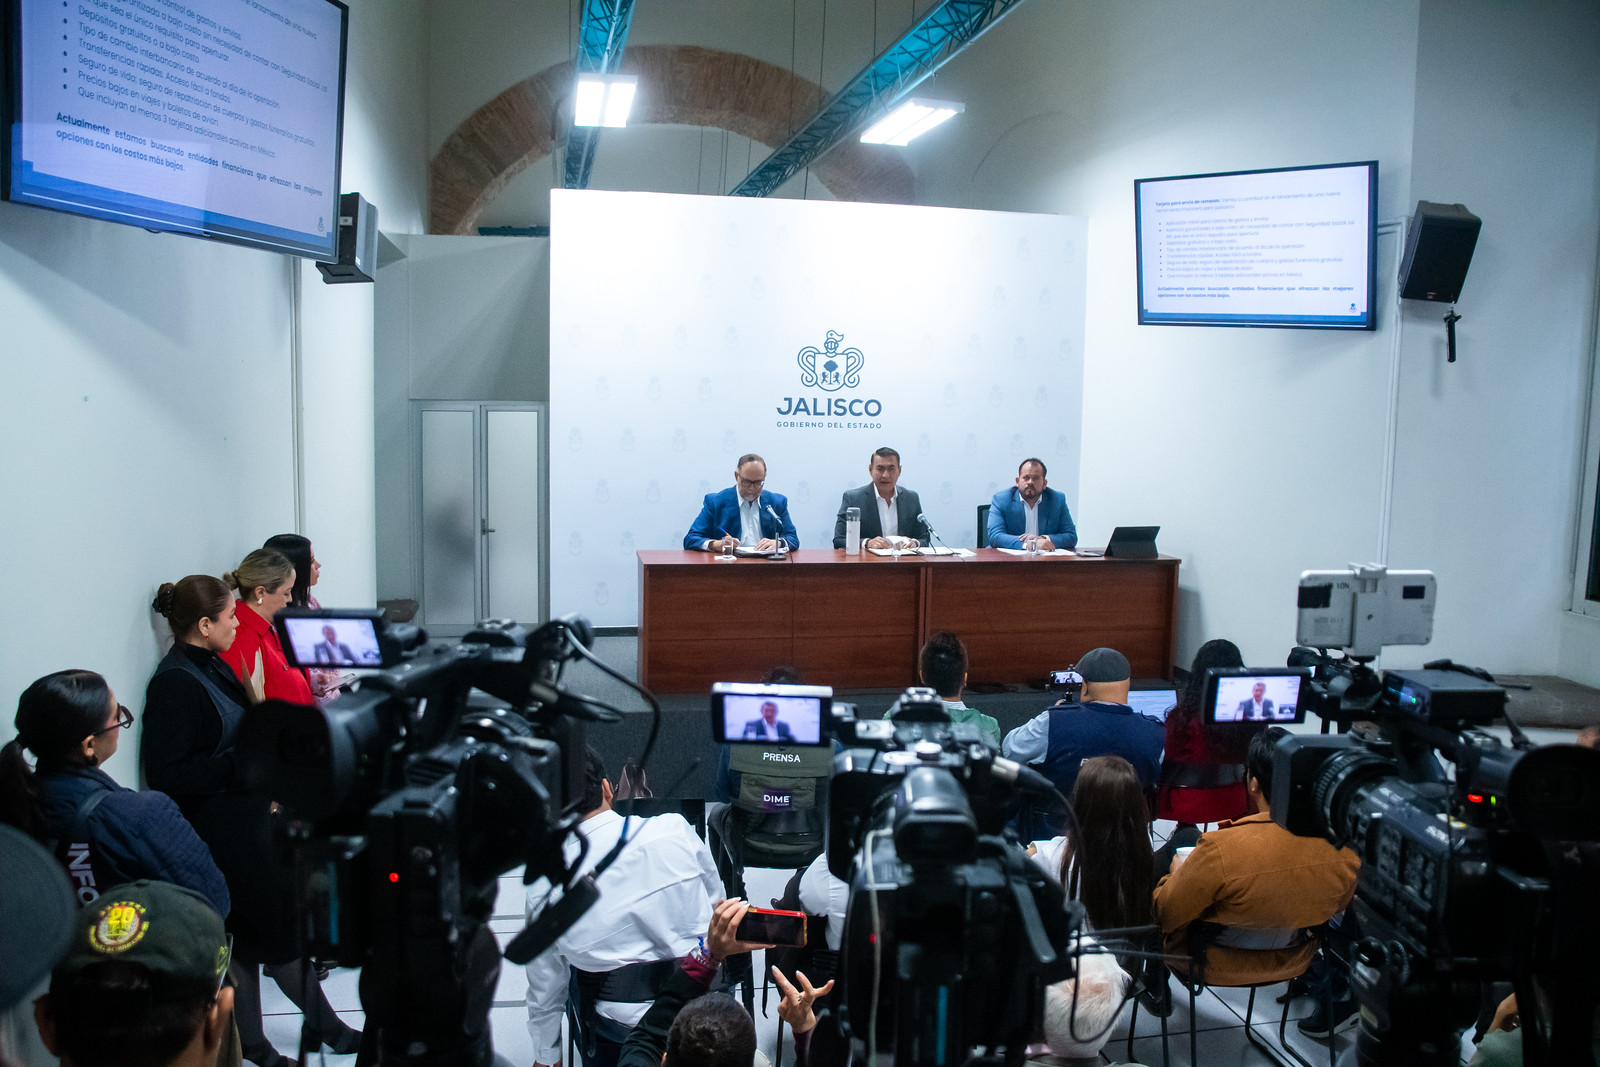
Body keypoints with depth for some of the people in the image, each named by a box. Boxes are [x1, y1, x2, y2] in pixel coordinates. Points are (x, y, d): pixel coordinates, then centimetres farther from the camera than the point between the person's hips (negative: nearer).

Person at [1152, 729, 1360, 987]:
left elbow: (1166, 914, -20)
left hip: (1217, 965, -5)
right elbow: (1338, 906, 1)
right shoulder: (1343, 844, -21)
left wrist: (1175, 874, 1)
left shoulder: (1221, 850, -36)